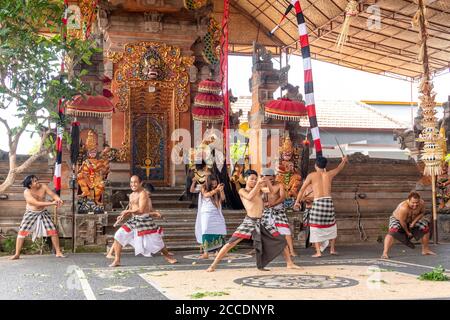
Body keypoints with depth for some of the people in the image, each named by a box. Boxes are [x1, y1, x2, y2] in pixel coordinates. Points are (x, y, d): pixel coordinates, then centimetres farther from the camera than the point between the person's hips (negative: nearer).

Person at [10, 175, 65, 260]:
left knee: (53, 231, -4)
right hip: (31, 213, -3)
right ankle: (17, 254, 1)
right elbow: (37, 203, -32)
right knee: (22, 232, -9)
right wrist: (52, 203, -37)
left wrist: (59, 200, -41)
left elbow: (53, 195, -17)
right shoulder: (27, 192, -23)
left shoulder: (43, 187, -13)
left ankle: (58, 252, 6)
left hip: (43, 213, 3)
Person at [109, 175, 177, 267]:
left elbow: (141, 210, -22)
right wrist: (123, 217, 3)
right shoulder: (132, 195, 13)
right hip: (134, 220, 7)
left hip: (144, 220, -7)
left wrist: (127, 211, -14)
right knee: (119, 236, -4)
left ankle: (167, 256, 25)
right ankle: (117, 260, 4)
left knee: (156, 239, 2)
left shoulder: (143, 193, -13)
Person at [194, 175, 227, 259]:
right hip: (207, 214, -2)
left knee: (220, 232, -8)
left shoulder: (218, 190, 9)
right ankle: (205, 253, -11)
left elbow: (223, 199, 1)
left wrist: (221, 190, -16)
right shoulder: (204, 189, 3)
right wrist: (216, 189, -27)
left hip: (217, 214, 2)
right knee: (206, 233, -9)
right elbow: (206, 195, -16)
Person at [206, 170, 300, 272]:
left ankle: (289, 263, 17)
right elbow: (250, 197, -20)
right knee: (231, 243, -12)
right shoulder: (242, 191, 1)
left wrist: (266, 182, -14)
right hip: (249, 221, -4)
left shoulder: (259, 189, 13)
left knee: (281, 240, 3)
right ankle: (213, 265, -5)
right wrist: (258, 184, -24)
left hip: (261, 221, 5)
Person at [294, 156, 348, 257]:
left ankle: (318, 252, -3)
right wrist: (344, 161, 47)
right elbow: (339, 168, 31)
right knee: (331, 226, 19)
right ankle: (332, 249, 24)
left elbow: (302, 189, 4)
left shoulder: (311, 175, 4)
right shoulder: (329, 174, 11)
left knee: (315, 227, 3)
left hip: (317, 202, -3)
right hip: (328, 201, 3)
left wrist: (297, 201, 12)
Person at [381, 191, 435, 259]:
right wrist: (407, 232, -15)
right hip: (397, 220, -6)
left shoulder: (422, 203, -25)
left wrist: (414, 222, -16)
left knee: (425, 228, 2)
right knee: (393, 231, -32)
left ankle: (425, 250, 23)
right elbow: (402, 221, -31)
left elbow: (422, 213, -4)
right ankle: (385, 253, -37)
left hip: (413, 220, 6)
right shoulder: (403, 208, -43)